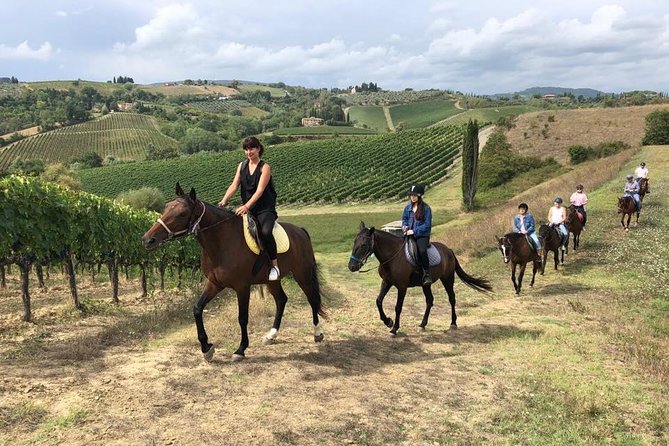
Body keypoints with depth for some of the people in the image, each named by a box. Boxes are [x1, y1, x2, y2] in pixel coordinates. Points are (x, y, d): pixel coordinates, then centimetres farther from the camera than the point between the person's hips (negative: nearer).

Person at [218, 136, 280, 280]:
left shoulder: (265, 167, -6)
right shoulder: (242, 165, 11)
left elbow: (260, 190, -17)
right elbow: (234, 185, 3)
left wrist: (247, 206, -30)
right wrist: (224, 201, -15)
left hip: (265, 209, -6)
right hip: (247, 208, 6)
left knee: (265, 232, -33)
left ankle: (275, 265, -19)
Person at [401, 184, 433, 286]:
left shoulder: (426, 208, -6)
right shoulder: (408, 207, 10)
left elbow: (427, 225, -9)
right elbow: (404, 219, 22)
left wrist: (414, 231, -16)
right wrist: (404, 226, -1)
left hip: (422, 235, -6)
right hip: (409, 234, 6)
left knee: (422, 250, -32)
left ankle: (426, 275, -21)